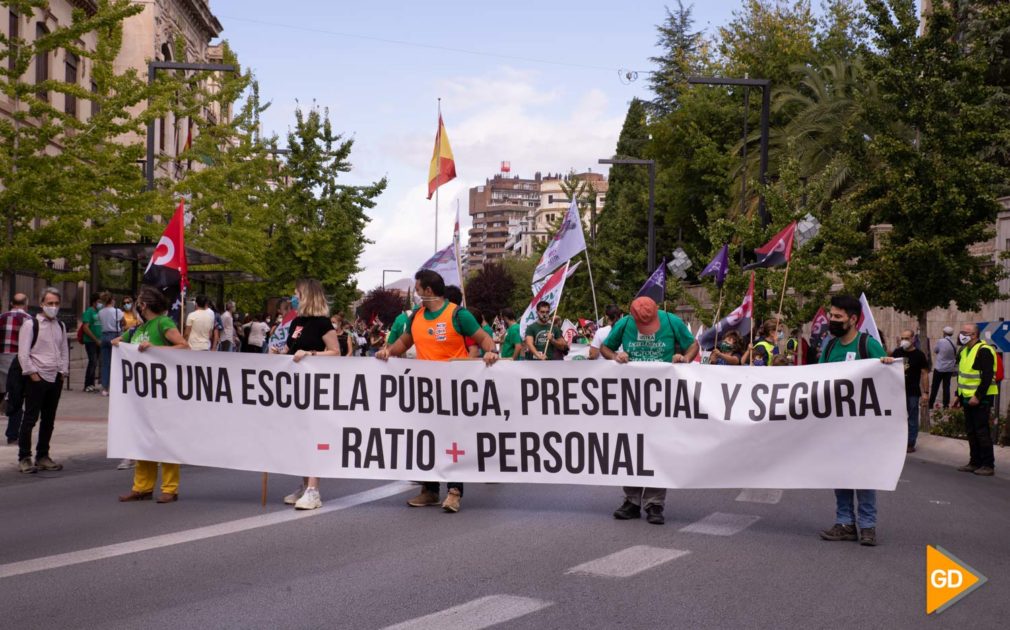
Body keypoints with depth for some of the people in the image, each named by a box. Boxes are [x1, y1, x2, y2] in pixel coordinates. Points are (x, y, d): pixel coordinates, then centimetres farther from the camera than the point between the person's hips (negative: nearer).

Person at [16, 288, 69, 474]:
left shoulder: (61, 326, 13)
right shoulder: (30, 324, -7)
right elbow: (23, 353, -10)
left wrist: (63, 372, 8)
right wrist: (32, 373, -13)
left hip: (55, 379, 6)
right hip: (36, 379, -6)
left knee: (49, 420, 11)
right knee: (30, 419, -3)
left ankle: (42, 456, 20)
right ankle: (24, 458, 3)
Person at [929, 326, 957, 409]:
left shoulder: (940, 341, -14)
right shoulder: (954, 344, -1)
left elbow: (935, 350, 2)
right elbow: (955, 356, 8)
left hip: (939, 368, -4)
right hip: (949, 369, 4)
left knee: (935, 387, 4)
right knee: (946, 387, 7)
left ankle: (931, 404, 7)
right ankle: (946, 405, 7)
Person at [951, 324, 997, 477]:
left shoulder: (984, 351, -16)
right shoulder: (964, 351, 14)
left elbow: (988, 377, -21)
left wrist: (978, 396, -24)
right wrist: (959, 395, 21)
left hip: (981, 399, -9)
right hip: (968, 398, 9)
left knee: (982, 431, -6)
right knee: (971, 431, 12)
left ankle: (988, 465, -1)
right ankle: (975, 462, 19)